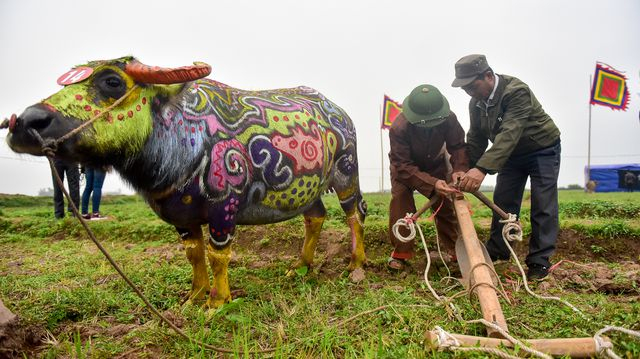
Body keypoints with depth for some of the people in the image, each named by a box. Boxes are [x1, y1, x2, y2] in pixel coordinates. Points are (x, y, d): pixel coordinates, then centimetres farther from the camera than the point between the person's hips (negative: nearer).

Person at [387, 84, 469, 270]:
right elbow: (403, 166, -40)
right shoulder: (399, 127, -40)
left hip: (436, 163, 3)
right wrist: (432, 184, -52)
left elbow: (458, 146, -20)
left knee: (445, 201, -2)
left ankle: (454, 247, 16)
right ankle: (401, 252, -10)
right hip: (405, 166, -3)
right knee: (400, 199, -21)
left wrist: (459, 169, -42)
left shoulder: (448, 118, -31)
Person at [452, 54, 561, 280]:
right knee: (502, 202, 5)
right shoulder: (476, 103, -9)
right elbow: (475, 140, -3)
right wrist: (467, 170, -16)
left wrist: (482, 168, -53)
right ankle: (496, 251, 17)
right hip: (511, 154, 6)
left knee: (543, 206, -7)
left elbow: (509, 134, -43)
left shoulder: (517, 91, -32)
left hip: (543, 150, -6)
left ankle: (540, 260, 2)